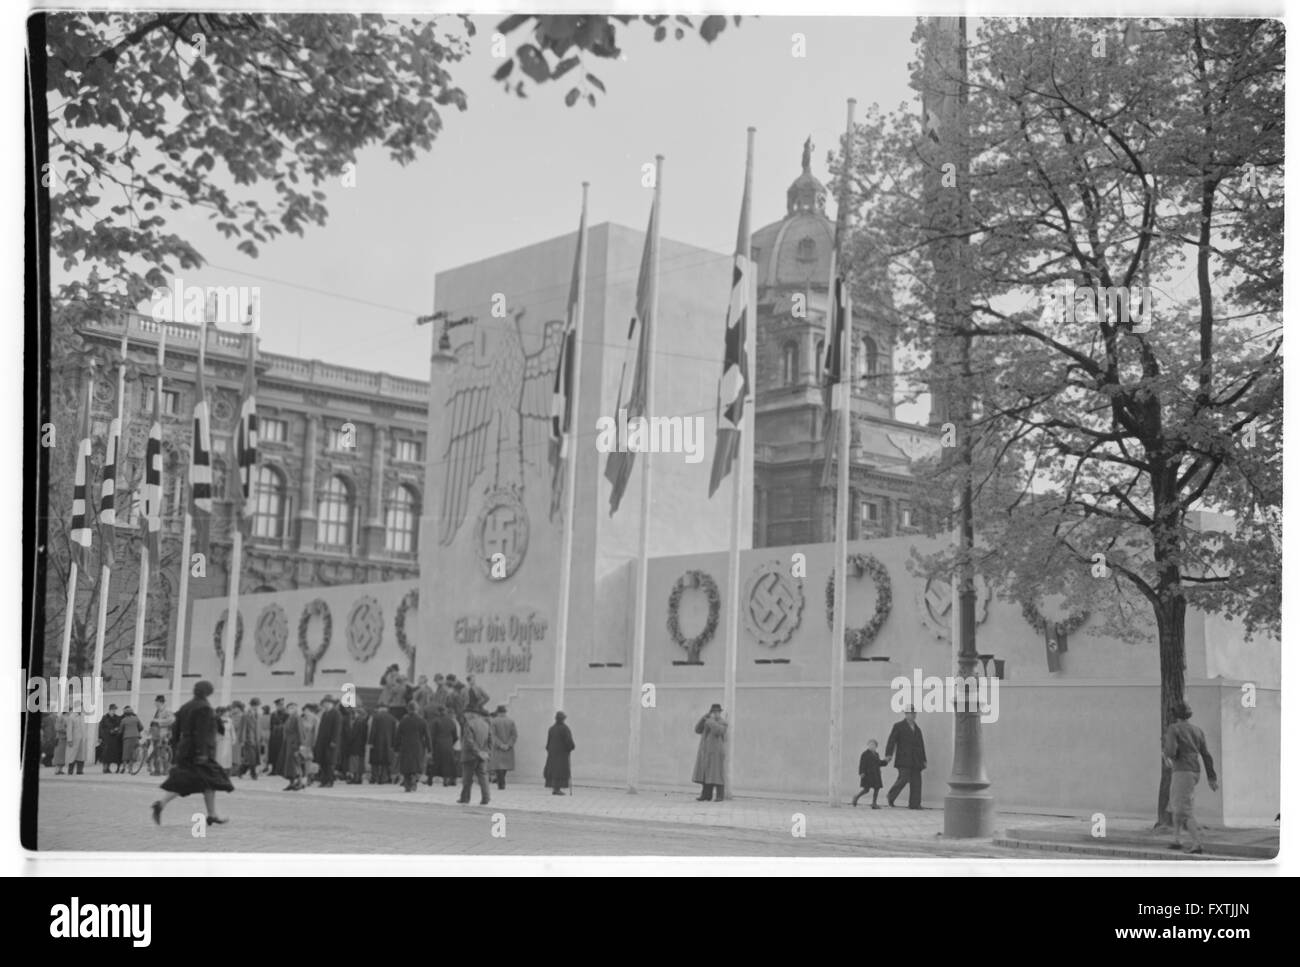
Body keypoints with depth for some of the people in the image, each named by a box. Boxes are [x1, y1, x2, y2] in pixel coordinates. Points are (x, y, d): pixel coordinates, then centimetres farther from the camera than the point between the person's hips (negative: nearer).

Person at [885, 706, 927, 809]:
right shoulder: (898, 726, 4)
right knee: (904, 778, -16)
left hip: (915, 760, 6)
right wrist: (889, 754, -19)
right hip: (904, 758, -6)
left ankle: (914, 804, -3)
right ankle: (891, 796, 3)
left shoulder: (917, 729, 21)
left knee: (916, 781, -4)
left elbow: (921, 745, 23)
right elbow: (891, 740, -6)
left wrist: (923, 760, 17)